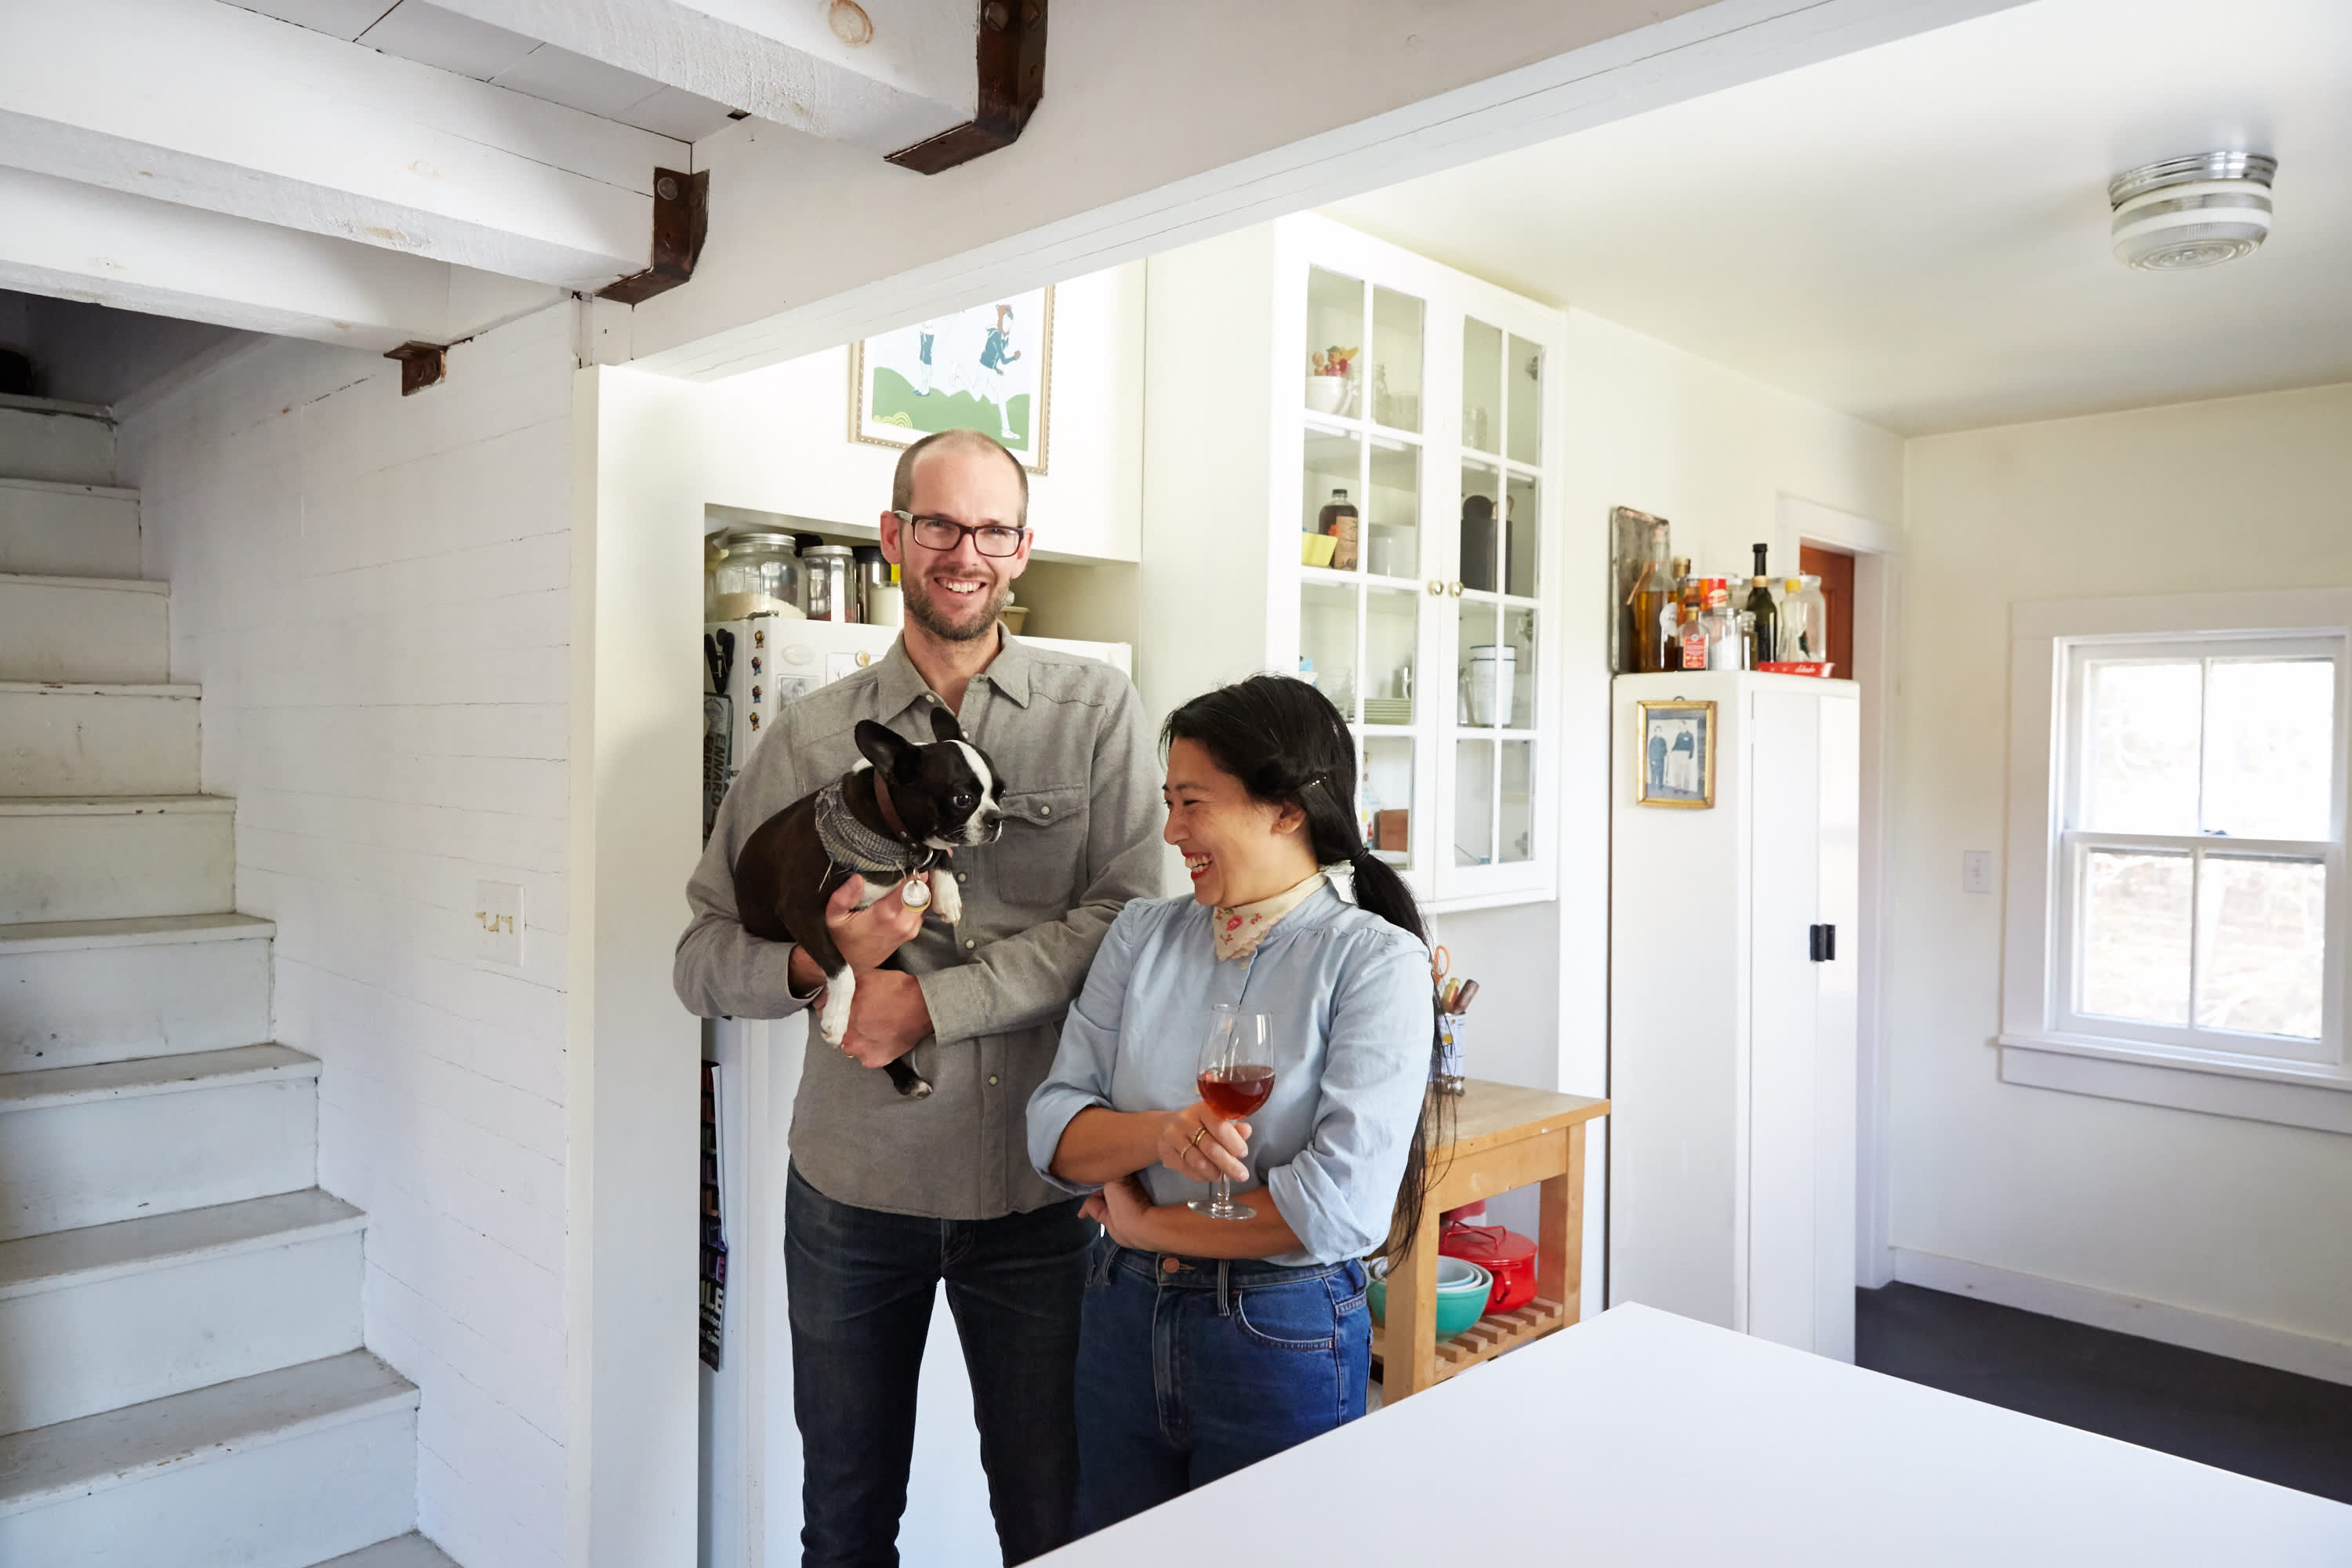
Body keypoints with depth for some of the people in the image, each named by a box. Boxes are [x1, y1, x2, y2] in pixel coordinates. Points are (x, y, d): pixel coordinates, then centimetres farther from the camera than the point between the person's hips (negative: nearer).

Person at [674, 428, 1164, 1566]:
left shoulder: (1096, 712, -1)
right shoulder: (812, 734, 3)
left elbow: (1126, 918, -11)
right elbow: (703, 958, 3)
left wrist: (936, 1000, -18)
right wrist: (817, 960, -18)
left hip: (1038, 1187, -1)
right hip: (850, 1184, 2)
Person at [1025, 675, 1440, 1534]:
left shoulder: (1377, 961, -13)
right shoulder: (1144, 932, 2)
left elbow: (1343, 1203, -22)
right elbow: (1054, 1128, -3)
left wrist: (1147, 1223, -11)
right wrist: (1161, 1131, -24)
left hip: (1285, 1341, -4)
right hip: (1124, 1321, 5)